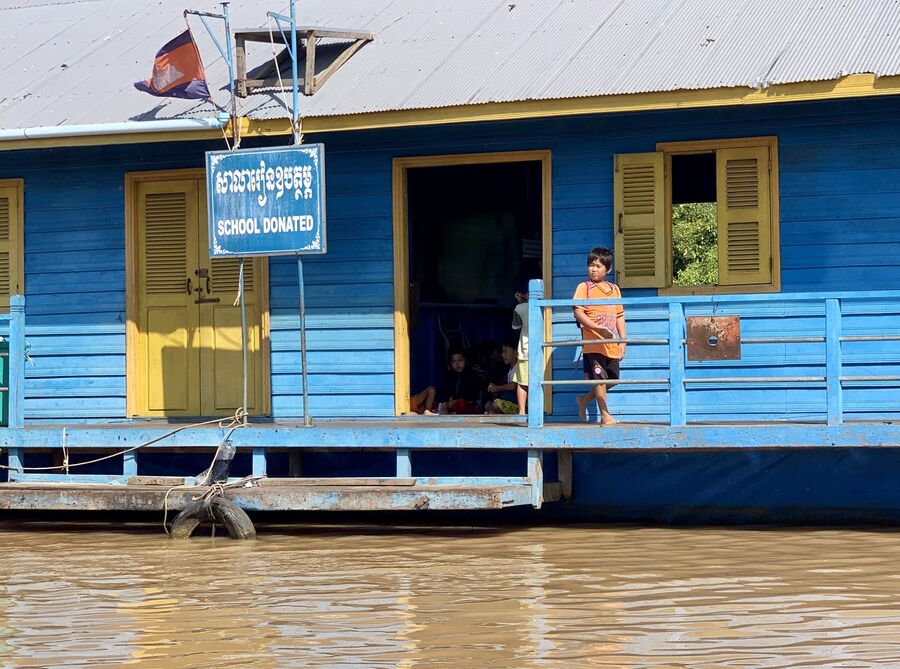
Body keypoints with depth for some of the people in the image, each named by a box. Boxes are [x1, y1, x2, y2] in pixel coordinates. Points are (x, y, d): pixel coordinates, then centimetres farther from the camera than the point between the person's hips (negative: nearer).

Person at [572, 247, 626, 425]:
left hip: (611, 343, 5)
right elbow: (578, 312, -13)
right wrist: (598, 328, -23)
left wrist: (623, 340, 8)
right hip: (593, 341, -5)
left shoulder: (614, 289, 13)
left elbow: (620, 316, 15)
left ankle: (584, 400, 26)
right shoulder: (584, 287, -3)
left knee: (612, 378, 7)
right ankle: (605, 414, 4)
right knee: (599, 378, -4)